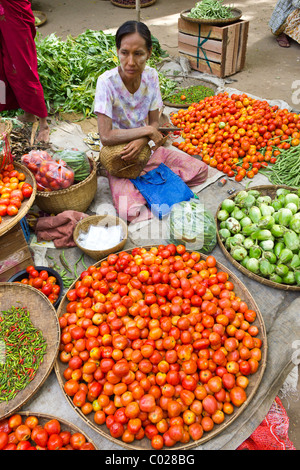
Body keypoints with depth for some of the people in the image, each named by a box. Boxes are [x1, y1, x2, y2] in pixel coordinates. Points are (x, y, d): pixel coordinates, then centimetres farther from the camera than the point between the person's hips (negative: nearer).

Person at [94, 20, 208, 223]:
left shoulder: (151, 75, -7)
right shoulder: (107, 82, -21)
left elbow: (154, 123, -2)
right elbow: (106, 136, -27)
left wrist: (142, 141, -24)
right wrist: (147, 130, -22)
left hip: (145, 148, 5)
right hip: (118, 156, -4)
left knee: (200, 171, -4)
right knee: (130, 211, -27)